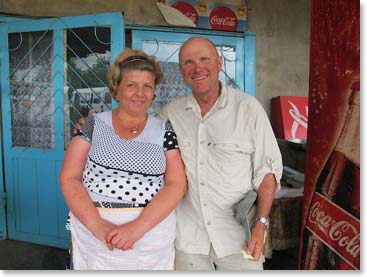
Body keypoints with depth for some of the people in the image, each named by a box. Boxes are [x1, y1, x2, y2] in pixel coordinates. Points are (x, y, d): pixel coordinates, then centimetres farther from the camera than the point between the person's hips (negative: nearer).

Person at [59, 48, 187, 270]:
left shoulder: (165, 131, 3)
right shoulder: (94, 125, 3)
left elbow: (177, 184, -5)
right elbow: (69, 178, -2)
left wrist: (138, 227, -18)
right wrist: (98, 225, -16)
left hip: (152, 234, 0)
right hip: (93, 233, 0)